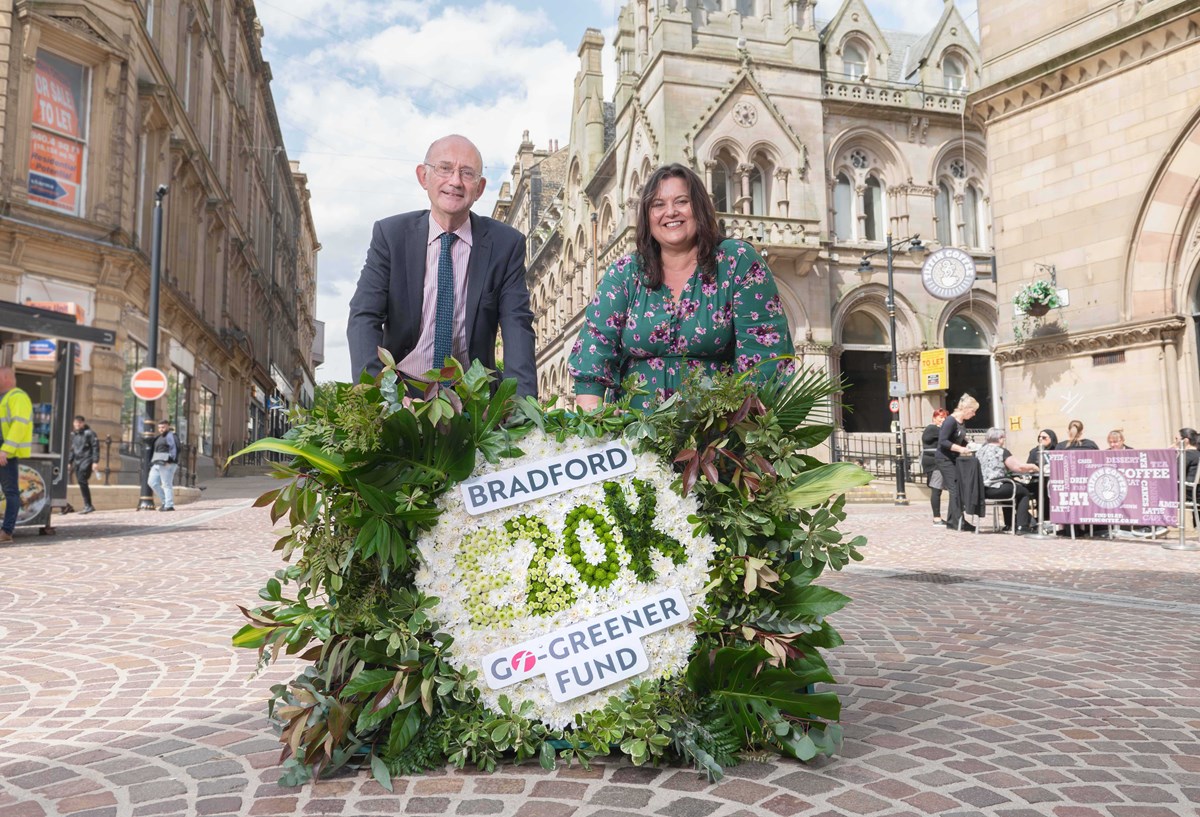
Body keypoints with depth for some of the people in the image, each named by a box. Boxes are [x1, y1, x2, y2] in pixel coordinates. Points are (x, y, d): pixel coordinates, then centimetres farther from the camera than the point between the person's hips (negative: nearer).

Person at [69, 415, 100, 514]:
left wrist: (95, 461, -15)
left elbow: (95, 447, -9)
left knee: (82, 480, -18)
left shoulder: (89, 433, -6)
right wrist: (69, 462, 21)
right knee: (80, 482, 6)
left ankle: (88, 505, -15)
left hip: (87, 460, -7)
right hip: (77, 461, 7)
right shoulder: (73, 434, 16)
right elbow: (72, 449, 25)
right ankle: (88, 506, 13)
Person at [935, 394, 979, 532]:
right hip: (944, 459, -9)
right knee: (956, 489, -10)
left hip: (953, 459, 9)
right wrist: (960, 449, -30)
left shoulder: (961, 422, 9)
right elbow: (942, 441, -25)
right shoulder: (950, 421, -18)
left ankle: (952, 521, 17)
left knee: (956, 489, 10)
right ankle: (958, 522, -6)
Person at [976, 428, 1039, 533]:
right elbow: (1019, 467, -10)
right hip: (995, 489, -7)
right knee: (1024, 492, 15)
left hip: (981, 490, 7)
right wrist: (1032, 467, 11)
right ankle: (1022, 526, 8)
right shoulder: (1001, 451, -7)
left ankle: (1009, 524, 36)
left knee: (1008, 487, 34)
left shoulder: (979, 451, 13)